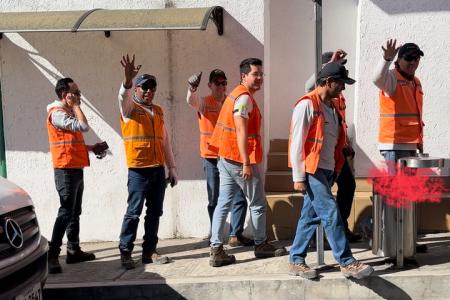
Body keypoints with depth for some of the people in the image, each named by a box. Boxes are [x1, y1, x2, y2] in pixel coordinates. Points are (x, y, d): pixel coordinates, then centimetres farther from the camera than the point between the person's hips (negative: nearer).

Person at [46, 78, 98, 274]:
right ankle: (52, 255, -8)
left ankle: (73, 250, 21)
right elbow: (84, 126, -25)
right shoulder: (57, 113, -12)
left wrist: (90, 148, 13)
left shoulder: (67, 112, 19)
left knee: (75, 212, 13)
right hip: (66, 170, -10)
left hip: (75, 169, 10)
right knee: (66, 212, -11)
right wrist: (75, 106, -13)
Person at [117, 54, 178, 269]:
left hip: (158, 170, 6)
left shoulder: (158, 111, 16)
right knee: (133, 212, -3)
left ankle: (149, 252, 18)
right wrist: (127, 78, -44)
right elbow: (123, 95, -24)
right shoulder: (129, 108, 1)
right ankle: (125, 253, 6)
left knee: (155, 212, 9)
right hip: (138, 170, -6)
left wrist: (172, 167, 15)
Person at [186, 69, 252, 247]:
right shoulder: (204, 103, -2)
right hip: (212, 158, -3)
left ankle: (235, 235, 13)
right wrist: (192, 88, -47)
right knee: (214, 200, 6)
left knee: (240, 197, 2)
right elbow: (191, 101, -24)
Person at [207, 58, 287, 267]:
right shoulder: (245, 97, -13)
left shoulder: (237, 94, 18)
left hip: (226, 158, 9)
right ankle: (261, 245, 22)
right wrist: (246, 163, -24)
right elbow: (241, 132, -22)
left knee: (223, 204, 4)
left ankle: (216, 250, 4)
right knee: (257, 204, 7)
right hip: (240, 159, -9)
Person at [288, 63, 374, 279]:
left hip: (327, 170, 8)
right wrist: (298, 177, -17)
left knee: (310, 216, 10)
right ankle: (347, 262, -2)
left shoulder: (331, 107, 15)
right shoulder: (307, 105, -11)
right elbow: (296, 142, -15)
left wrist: (335, 170, 15)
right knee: (331, 214, -9)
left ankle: (296, 261, 18)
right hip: (312, 171, -8)